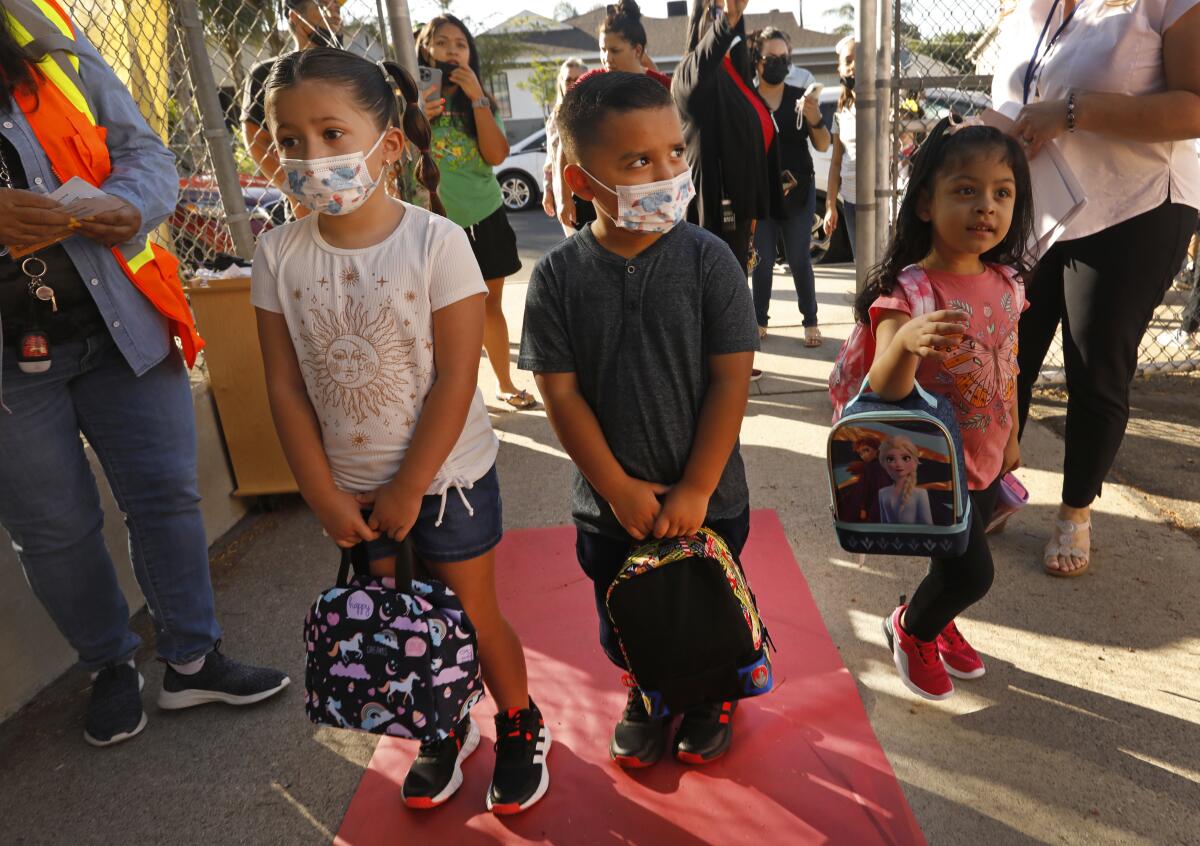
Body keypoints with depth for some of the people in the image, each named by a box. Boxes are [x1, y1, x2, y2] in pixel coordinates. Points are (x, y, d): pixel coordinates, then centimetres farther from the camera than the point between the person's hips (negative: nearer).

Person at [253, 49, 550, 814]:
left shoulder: (435, 241, -18)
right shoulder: (280, 255, -6)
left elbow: (455, 380, -18)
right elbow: (287, 389, -3)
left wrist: (407, 490, -14)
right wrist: (325, 495, -6)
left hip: (446, 475, -4)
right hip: (351, 488, 4)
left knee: (471, 613, 10)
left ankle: (520, 728, 38)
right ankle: (445, 730, 45)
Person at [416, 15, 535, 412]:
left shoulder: (481, 102, 6)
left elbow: (496, 155, -10)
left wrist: (476, 96, -14)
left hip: (485, 218, 2)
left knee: (490, 304, 9)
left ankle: (505, 384, 22)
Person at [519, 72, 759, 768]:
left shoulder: (708, 260, -14)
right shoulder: (559, 276, -11)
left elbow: (731, 380, -14)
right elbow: (561, 394, -10)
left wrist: (694, 489, -15)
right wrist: (619, 490, -12)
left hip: (708, 496, -1)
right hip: (610, 503, 1)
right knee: (625, 620, 22)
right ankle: (647, 694, 52)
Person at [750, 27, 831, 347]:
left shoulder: (800, 98, 3)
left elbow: (823, 146, -4)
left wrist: (815, 119, -24)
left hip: (799, 192, 1)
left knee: (799, 260, 3)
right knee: (762, 261, 3)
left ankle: (810, 322, 12)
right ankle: (759, 321, 15)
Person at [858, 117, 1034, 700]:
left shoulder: (1005, 283, -2)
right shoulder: (910, 290, -24)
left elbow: (1006, 366, 12)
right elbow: (884, 388, -36)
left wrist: (1010, 438, 20)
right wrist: (907, 340, -56)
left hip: (986, 460, 7)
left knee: (961, 561, 20)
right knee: (970, 572, -1)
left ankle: (937, 623, 50)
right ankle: (909, 629, 30)